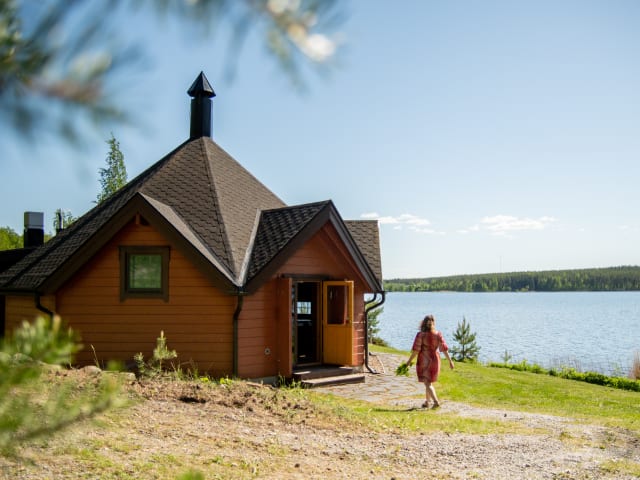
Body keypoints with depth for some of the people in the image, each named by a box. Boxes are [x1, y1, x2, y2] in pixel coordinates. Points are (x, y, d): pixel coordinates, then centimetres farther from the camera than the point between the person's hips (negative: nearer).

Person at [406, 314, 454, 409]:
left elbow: (416, 349, -13)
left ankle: (436, 401, -19)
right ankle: (427, 402, 30)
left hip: (424, 361, -5)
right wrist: (450, 361, 0)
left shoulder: (420, 335, -13)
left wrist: (410, 360, -4)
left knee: (427, 383, -2)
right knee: (429, 382, 21)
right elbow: (444, 348, -5)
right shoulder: (438, 334, -4)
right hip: (435, 360, 5)